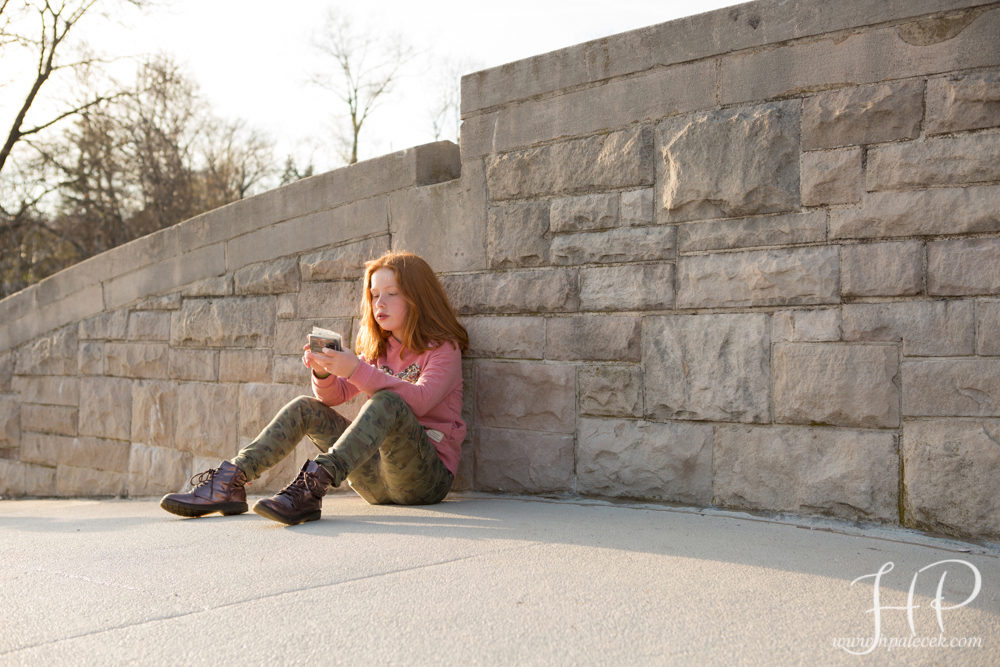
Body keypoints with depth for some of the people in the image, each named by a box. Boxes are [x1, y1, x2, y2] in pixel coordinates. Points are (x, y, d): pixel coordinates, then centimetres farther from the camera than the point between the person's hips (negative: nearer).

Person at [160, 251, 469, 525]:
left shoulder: (443, 349, -2)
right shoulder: (379, 351, 20)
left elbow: (419, 400, -22)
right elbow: (334, 396, 13)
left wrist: (357, 370, -32)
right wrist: (325, 373, -11)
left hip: (427, 478, -6)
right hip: (376, 479, 6)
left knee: (387, 402, -34)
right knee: (306, 407, -5)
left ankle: (311, 486, -50)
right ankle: (230, 483, -16)